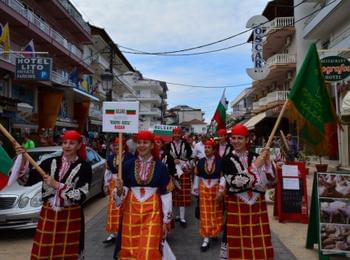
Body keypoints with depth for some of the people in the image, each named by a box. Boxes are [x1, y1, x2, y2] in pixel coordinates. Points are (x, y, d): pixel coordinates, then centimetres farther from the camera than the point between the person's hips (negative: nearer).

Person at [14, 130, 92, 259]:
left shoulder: (84, 167, -7)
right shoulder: (50, 162, 3)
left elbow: (81, 195, -15)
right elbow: (26, 181, 0)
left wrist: (57, 185, -17)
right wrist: (22, 159, -12)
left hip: (71, 217, -2)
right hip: (48, 215, 3)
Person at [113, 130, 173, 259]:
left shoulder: (160, 166, -4)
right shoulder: (128, 164, -1)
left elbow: (166, 194, 0)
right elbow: (123, 189, 2)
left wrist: (166, 220, 2)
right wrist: (119, 189, -22)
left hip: (152, 211, -1)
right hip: (131, 210, 2)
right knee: (130, 249, 10)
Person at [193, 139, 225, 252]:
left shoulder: (220, 161, -11)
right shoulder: (200, 161, -2)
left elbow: (223, 176, -11)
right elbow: (197, 175, 6)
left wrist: (220, 190, -15)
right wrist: (196, 189, 7)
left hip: (216, 189, -1)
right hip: (204, 189, 1)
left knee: (216, 213, 13)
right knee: (205, 214, 2)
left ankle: (214, 233, 33)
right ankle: (206, 239, 7)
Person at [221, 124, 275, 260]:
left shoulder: (256, 157, 3)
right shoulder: (227, 160, -7)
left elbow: (271, 180, 0)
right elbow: (236, 183, -20)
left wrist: (267, 161, -13)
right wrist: (255, 166, -19)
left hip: (257, 206, 3)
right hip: (236, 208, -3)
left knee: (258, 241, 11)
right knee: (236, 241, 5)